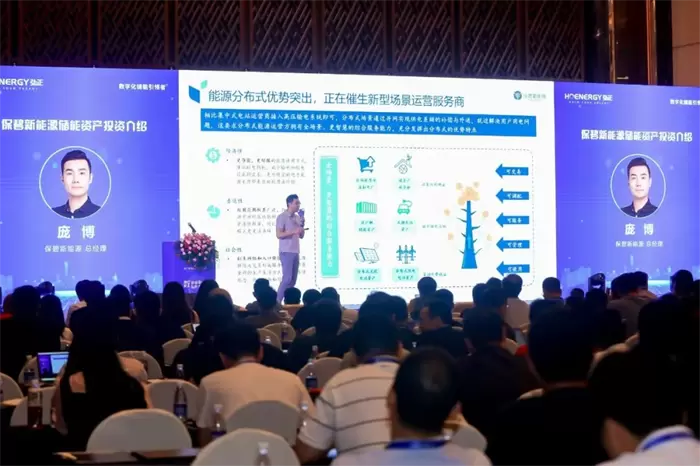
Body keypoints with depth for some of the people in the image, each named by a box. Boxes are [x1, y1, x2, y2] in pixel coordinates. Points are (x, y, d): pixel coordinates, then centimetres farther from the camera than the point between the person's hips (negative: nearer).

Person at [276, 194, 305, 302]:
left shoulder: (297, 217, 14)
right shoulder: (282, 217, -7)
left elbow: (301, 236, 15)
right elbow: (279, 235, -14)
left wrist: (302, 224, 0)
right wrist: (294, 232, -21)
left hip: (295, 252, 7)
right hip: (286, 252, -7)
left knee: (293, 280, 5)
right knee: (287, 279, -12)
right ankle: (277, 302, -9)